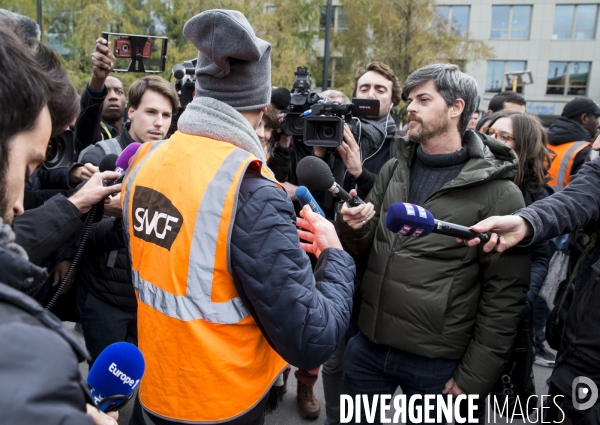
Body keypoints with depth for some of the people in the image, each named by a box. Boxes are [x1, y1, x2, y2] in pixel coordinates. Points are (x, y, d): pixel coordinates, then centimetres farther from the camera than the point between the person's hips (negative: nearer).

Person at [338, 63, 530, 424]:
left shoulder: (498, 194, -12)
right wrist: (355, 228, -12)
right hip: (368, 346, 5)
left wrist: (475, 378, -9)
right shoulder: (393, 171, 5)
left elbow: (504, 297, -11)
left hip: (437, 363, -4)